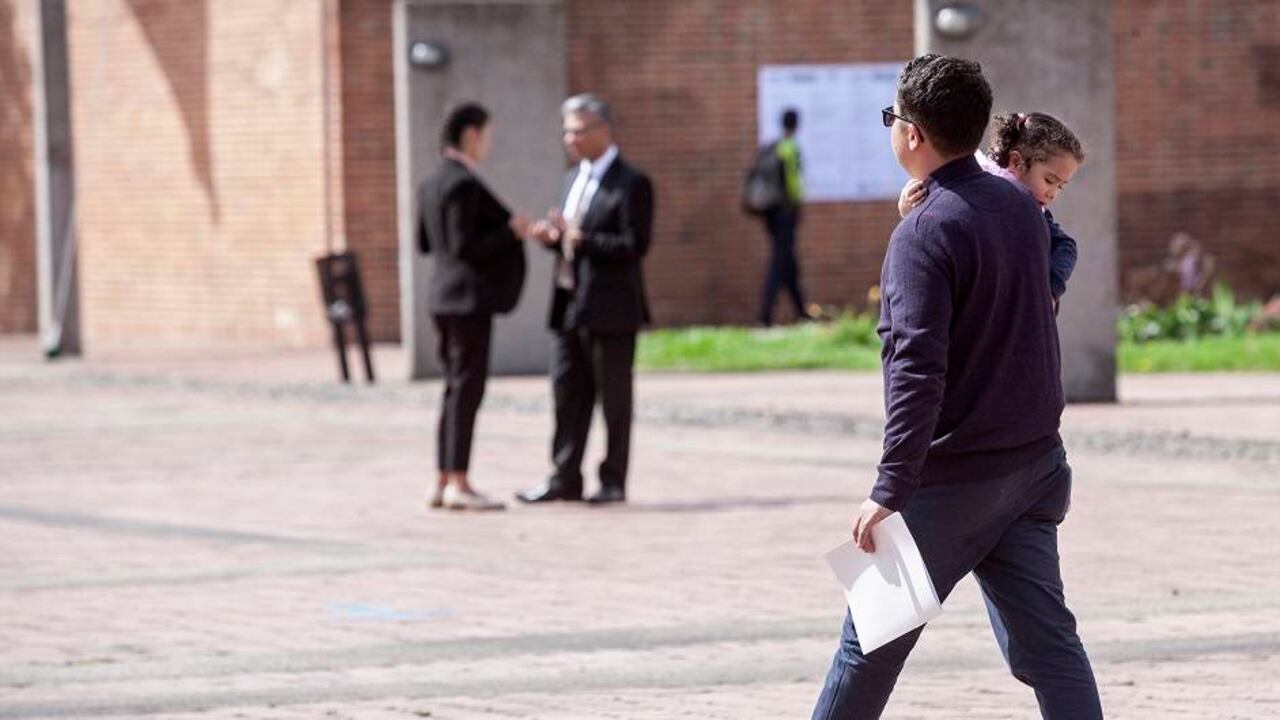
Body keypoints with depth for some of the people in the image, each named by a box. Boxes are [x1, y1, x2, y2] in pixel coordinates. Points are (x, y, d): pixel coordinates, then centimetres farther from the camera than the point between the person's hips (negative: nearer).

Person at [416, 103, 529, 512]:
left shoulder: (433, 184, 13)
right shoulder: (463, 185, -16)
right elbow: (463, 248, -21)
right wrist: (509, 232, -14)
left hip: (447, 297, 10)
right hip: (469, 297, -10)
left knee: (456, 390, 12)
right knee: (467, 389, -7)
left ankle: (444, 484, 12)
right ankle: (458, 485, -8)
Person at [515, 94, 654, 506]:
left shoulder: (630, 184, -10)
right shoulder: (574, 179, 17)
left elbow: (635, 245, -18)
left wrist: (583, 240, -25)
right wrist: (553, 238, 1)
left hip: (610, 309, -8)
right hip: (570, 304, 8)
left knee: (613, 397, 1)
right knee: (568, 393, 8)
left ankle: (614, 481, 8)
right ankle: (565, 478, 13)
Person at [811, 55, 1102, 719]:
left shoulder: (924, 233, -18)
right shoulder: (1021, 207, 6)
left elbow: (917, 371, -25)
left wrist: (890, 490, -26)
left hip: (952, 478, -7)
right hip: (1034, 464, 7)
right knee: (1045, 638, 2)